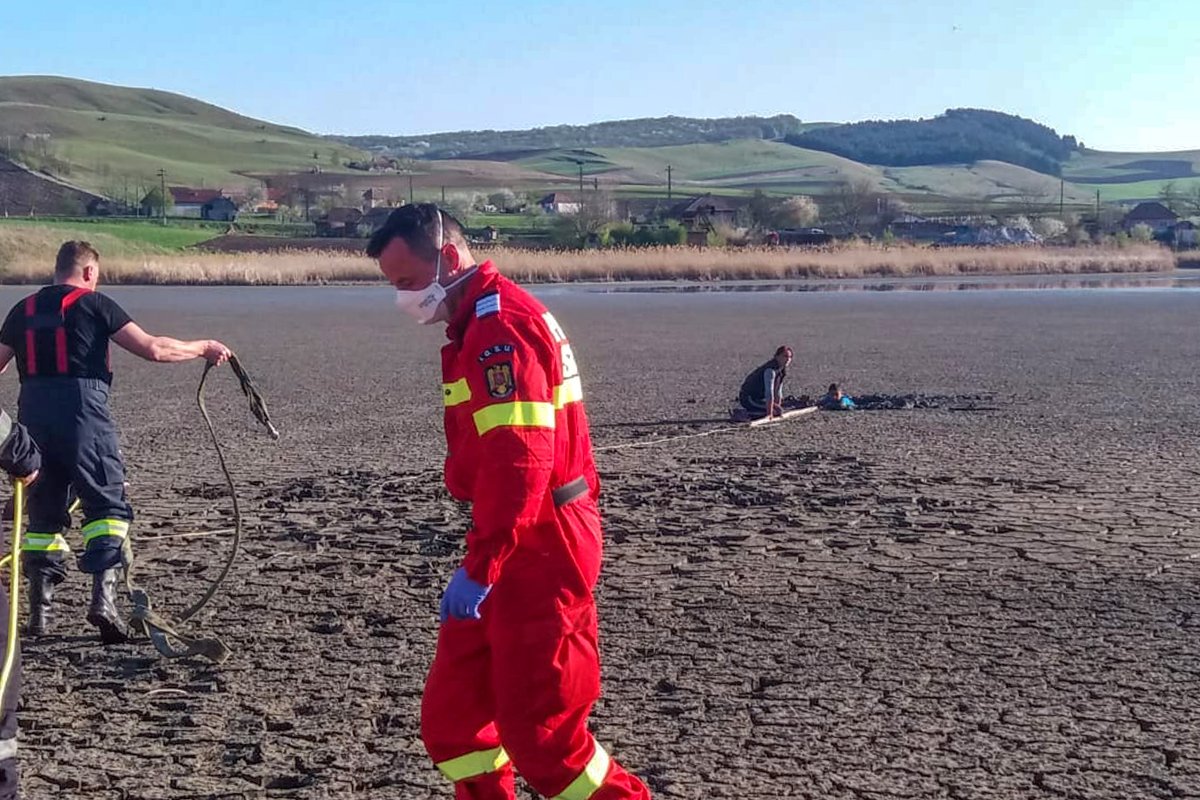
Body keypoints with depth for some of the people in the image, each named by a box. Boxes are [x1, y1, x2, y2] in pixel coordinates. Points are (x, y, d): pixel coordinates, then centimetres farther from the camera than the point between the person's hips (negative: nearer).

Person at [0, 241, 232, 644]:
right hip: (82, 410, -4)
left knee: (42, 512, 13)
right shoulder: (94, 304, 2)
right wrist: (204, 348, 8)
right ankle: (103, 595, -14)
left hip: (33, 414, 5)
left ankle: (39, 610, 12)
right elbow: (153, 348, -3)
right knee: (108, 506, 2)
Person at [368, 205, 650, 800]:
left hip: (538, 551, -10)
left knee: (539, 730, -2)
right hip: (519, 548, 10)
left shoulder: (501, 327, -18)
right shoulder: (483, 324, 16)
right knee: (452, 714, 13)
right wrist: (483, 561, 18)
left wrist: (479, 566, -25)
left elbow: (519, 462, -26)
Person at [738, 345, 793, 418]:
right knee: (779, 411, -21)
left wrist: (777, 407, 7)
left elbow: (778, 392, 11)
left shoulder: (782, 371, 5)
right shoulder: (770, 370, -24)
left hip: (759, 398, 11)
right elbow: (769, 392, -30)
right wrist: (769, 414, -34)